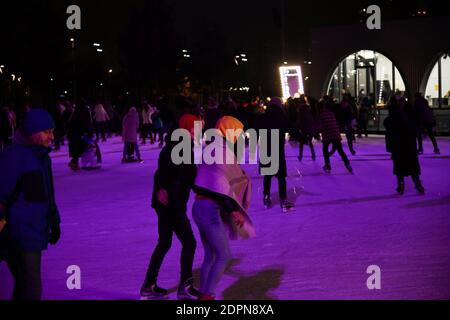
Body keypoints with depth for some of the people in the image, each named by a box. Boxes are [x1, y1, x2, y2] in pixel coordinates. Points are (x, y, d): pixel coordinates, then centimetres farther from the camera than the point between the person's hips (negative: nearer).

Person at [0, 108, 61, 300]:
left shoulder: (42, 157, 16)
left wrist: (54, 222, 26)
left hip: (34, 233, 9)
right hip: (20, 234, -9)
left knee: (25, 285, 16)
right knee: (31, 288, -9)